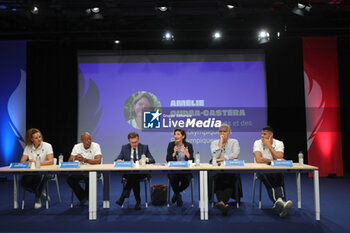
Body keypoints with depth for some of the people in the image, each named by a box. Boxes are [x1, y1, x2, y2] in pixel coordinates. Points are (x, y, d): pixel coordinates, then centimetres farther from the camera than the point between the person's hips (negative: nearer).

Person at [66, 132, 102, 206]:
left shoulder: (96, 146, -8)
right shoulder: (77, 147, 2)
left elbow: (98, 161, -23)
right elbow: (69, 161, -3)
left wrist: (85, 160, -37)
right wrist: (75, 159, -27)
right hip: (80, 171, 4)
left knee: (88, 177, -35)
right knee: (70, 178, -22)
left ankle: (87, 196, -2)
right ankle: (82, 197, 2)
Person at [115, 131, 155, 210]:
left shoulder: (144, 147, 8)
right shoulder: (124, 148, 11)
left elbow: (153, 161, 3)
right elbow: (116, 160, 8)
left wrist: (146, 159, -20)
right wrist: (119, 161, -18)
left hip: (141, 172, -1)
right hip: (128, 173, 1)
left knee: (135, 175, -36)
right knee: (134, 177, -34)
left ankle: (123, 196, -33)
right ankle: (138, 201, -24)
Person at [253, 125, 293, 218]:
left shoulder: (279, 143, 4)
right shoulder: (258, 143, -1)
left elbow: (279, 158, -14)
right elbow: (258, 160, -15)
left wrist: (269, 145, -10)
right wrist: (273, 161, -11)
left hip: (276, 170, 2)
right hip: (262, 170, -2)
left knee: (279, 176, -34)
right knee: (267, 176, -37)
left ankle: (278, 204, -50)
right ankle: (279, 202, -54)